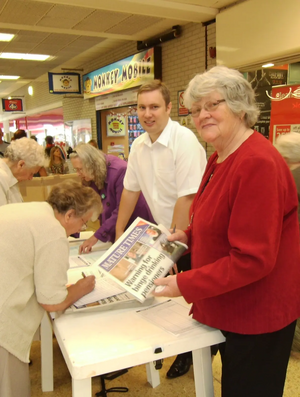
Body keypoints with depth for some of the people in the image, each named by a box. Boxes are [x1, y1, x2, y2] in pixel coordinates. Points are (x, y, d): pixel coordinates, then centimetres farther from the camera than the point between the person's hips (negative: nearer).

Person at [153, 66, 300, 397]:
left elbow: (253, 259, -27)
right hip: (228, 308, 9)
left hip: (257, 316, -9)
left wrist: (185, 285, -23)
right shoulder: (219, 158, 4)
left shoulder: (258, 164, -26)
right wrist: (189, 236, 1)